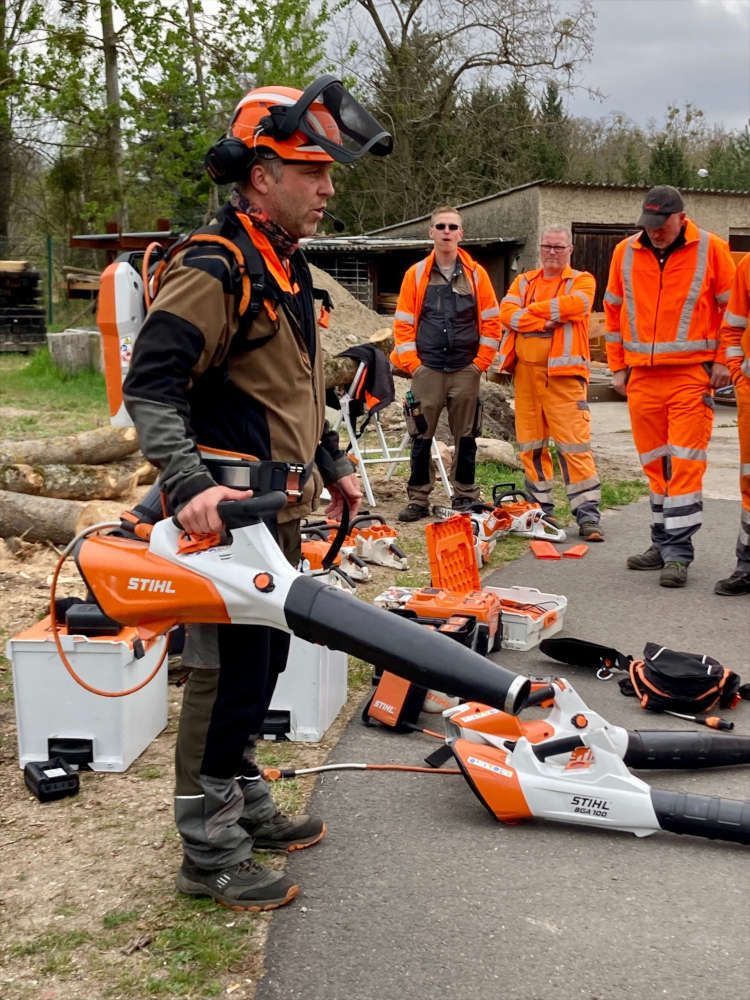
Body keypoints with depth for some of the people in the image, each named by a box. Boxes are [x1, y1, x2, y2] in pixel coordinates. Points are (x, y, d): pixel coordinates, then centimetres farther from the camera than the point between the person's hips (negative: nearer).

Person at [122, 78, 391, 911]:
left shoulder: (285, 266, 15)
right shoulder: (213, 268, -17)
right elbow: (150, 386, -23)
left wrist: (330, 466, 25)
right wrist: (189, 483, -35)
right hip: (226, 511, -10)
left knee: (260, 663, 19)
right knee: (230, 672, -3)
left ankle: (245, 806, 35)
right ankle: (209, 852, 10)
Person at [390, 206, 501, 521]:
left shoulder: (476, 274, 5)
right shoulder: (416, 274, 5)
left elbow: (491, 321, 5)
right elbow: (403, 322, 4)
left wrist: (481, 361, -2)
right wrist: (411, 362, -4)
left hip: (466, 371, 0)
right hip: (426, 369, 0)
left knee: (465, 436, 6)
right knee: (421, 436, 1)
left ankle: (465, 496, 16)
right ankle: (418, 499, 8)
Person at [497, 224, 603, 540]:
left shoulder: (582, 280, 7)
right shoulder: (523, 281, 17)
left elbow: (574, 304, -16)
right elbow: (507, 313, -1)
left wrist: (531, 310, -6)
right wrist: (546, 321, -14)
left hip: (563, 373, -4)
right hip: (526, 371, 4)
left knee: (574, 443, -10)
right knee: (530, 444, 8)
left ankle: (587, 513, -8)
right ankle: (541, 508, 19)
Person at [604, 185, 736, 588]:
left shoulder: (711, 249, -2)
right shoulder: (625, 252, 7)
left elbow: (733, 306, 4)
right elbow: (613, 310, 15)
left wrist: (723, 360, -3)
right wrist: (618, 367, 13)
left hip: (692, 374, -4)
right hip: (641, 376, 4)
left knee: (685, 463, -8)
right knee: (655, 464, 10)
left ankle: (678, 551, -4)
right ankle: (662, 543, 21)